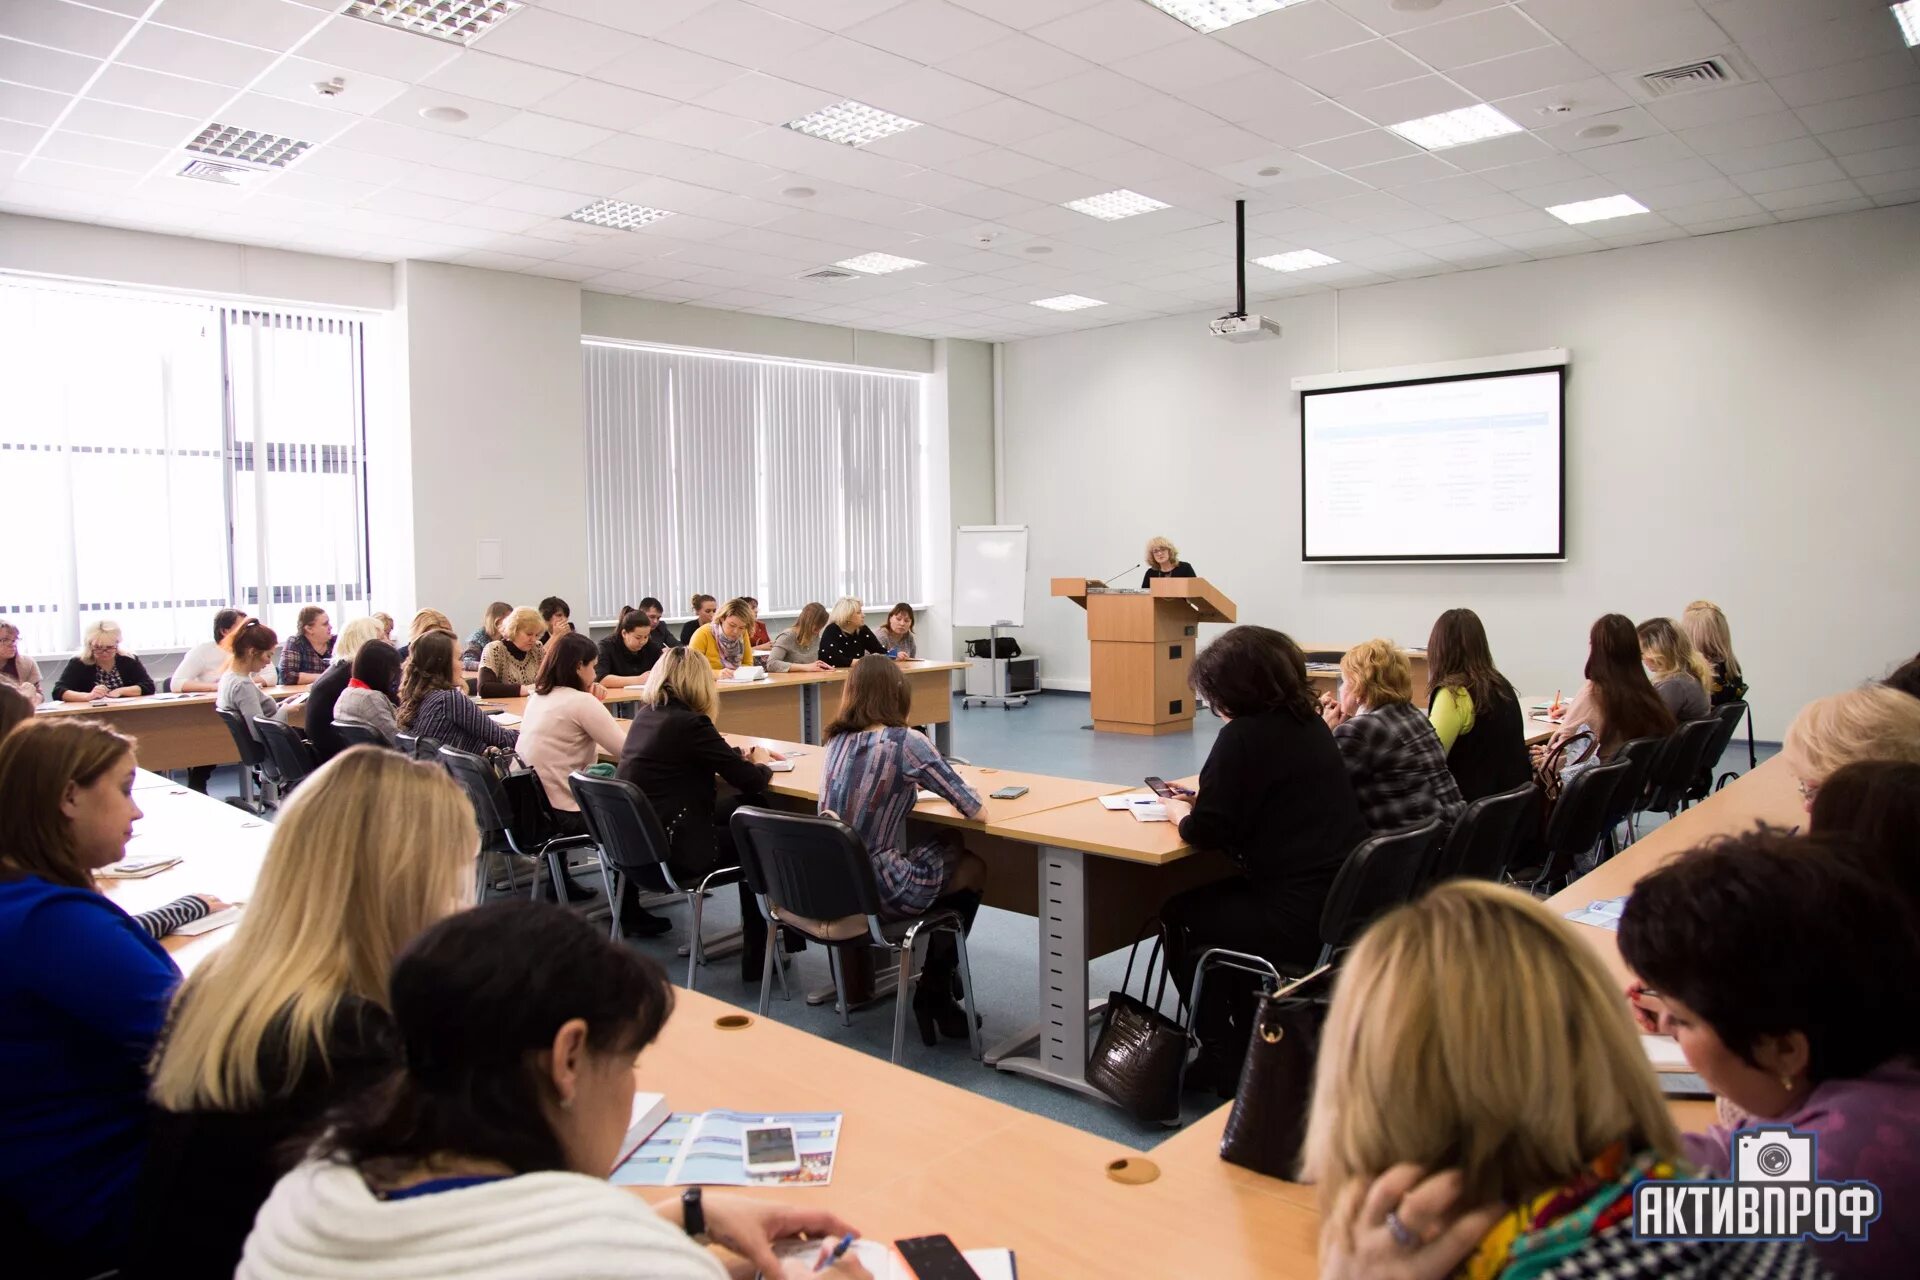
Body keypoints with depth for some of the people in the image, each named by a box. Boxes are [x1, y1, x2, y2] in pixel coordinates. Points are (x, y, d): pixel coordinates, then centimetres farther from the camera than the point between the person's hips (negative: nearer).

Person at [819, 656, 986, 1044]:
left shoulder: (837, 741, 3)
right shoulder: (905, 742, -17)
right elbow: (974, 808, -11)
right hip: (879, 889, -7)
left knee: (946, 851, 27)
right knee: (972, 869, 19)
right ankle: (934, 996, 25)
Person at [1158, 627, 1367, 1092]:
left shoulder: (1244, 736, -15)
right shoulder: (1309, 724, 10)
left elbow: (1207, 832, -15)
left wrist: (1179, 813, 7)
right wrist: (1202, 802, 17)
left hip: (1301, 920, -8)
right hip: (1347, 904, 8)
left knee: (1180, 914, 15)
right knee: (1220, 897, 28)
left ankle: (1224, 1061, 24)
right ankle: (1249, 1042, 34)